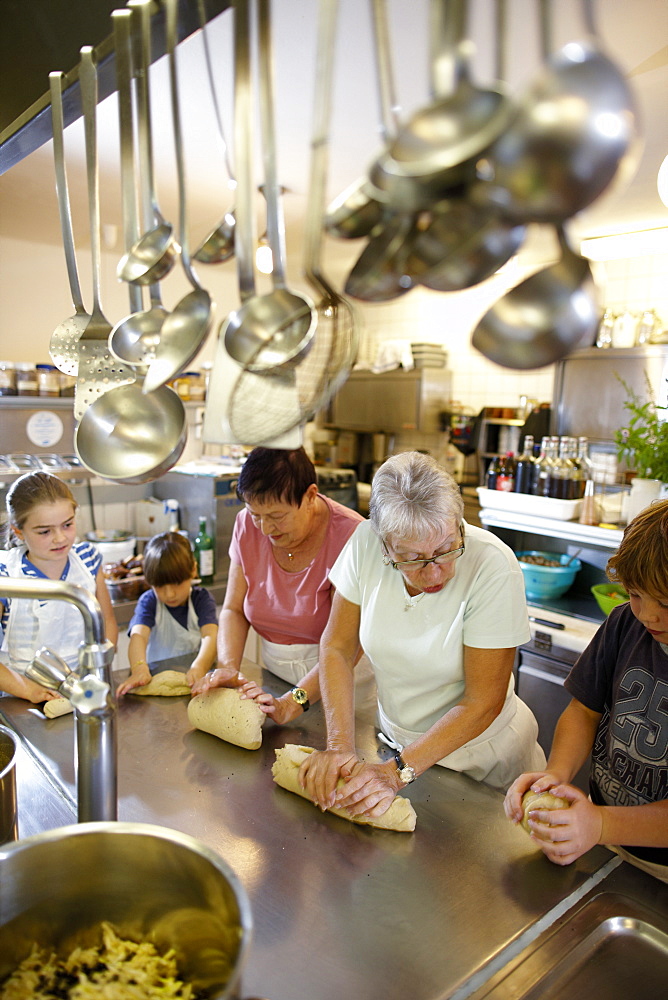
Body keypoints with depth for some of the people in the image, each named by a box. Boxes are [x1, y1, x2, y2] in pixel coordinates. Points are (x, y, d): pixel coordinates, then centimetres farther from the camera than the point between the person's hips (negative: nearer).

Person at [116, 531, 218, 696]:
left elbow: (211, 636, -16)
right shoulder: (149, 601, -1)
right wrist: (139, 669, -39)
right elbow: (138, 635, -19)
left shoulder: (202, 599, 0)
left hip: (194, 682, 1)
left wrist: (199, 667, -37)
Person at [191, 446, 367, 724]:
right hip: (275, 677, 4)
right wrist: (227, 668, -14)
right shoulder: (248, 525, -3)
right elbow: (233, 610, 3)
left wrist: (291, 704, -31)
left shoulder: (349, 536, -20)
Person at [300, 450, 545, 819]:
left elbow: (483, 702, -25)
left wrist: (397, 772, -28)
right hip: (398, 740, 3)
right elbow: (337, 648, -12)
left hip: (480, 754, -3)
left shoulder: (493, 566, -30)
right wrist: (339, 746, -21)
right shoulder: (365, 544, -21)